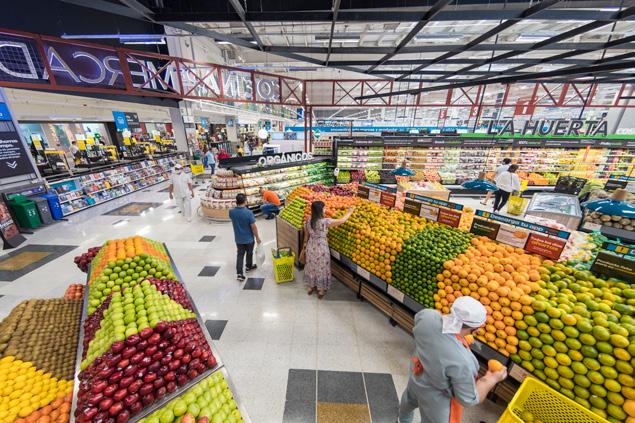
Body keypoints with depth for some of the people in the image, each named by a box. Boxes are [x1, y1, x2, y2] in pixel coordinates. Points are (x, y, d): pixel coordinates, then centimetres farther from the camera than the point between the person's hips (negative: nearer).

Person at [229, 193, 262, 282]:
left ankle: (239, 273, 9)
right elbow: (253, 227, -20)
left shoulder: (231, 212, -10)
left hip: (238, 238, 3)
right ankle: (249, 266, 42)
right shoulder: (248, 212, -25)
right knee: (249, 253, 20)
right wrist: (257, 237, -6)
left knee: (240, 255, 13)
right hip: (248, 238, -3)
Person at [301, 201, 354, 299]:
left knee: (311, 267, 24)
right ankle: (321, 291, 33)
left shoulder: (308, 221, -7)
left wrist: (304, 248, 18)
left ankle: (311, 287, 44)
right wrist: (349, 212, 1)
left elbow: (306, 236, 5)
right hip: (321, 249, -5)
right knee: (321, 269, 15)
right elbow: (342, 220, -16)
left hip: (311, 247, 5)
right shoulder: (325, 221, -24)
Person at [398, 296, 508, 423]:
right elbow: (468, 399, -22)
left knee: (409, 400, 37)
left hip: (416, 377, 7)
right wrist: (492, 379, -9)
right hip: (436, 399, -6)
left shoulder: (427, 315, -31)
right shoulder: (462, 362, -42)